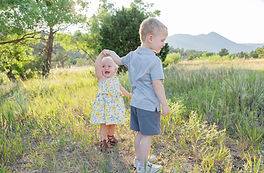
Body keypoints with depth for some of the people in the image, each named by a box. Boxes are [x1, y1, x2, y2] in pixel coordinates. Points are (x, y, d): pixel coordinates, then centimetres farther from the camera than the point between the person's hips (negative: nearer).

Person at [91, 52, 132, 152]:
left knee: (113, 122, 16)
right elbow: (96, 65, -20)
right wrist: (102, 54, -19)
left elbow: (120, 88, 27)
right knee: (104, 123, -2)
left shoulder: (115, 79, 9)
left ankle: (110, 136, 38)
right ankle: (103, 141, 12)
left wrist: (128, 94, 30)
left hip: (115, 104, 5)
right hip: (103, 104, -5)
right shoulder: (101, 78, -7)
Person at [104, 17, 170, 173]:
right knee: (147, 136, 2)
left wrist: (111, 53, 46)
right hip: (149, 105, -8)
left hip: (136, 102, 9)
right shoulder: (154, 60, -17)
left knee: (140, 133, 19)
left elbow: (119, 61, 26)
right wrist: (165, 104, -12)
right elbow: (157, 85, -19)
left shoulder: (133, 55, 7)